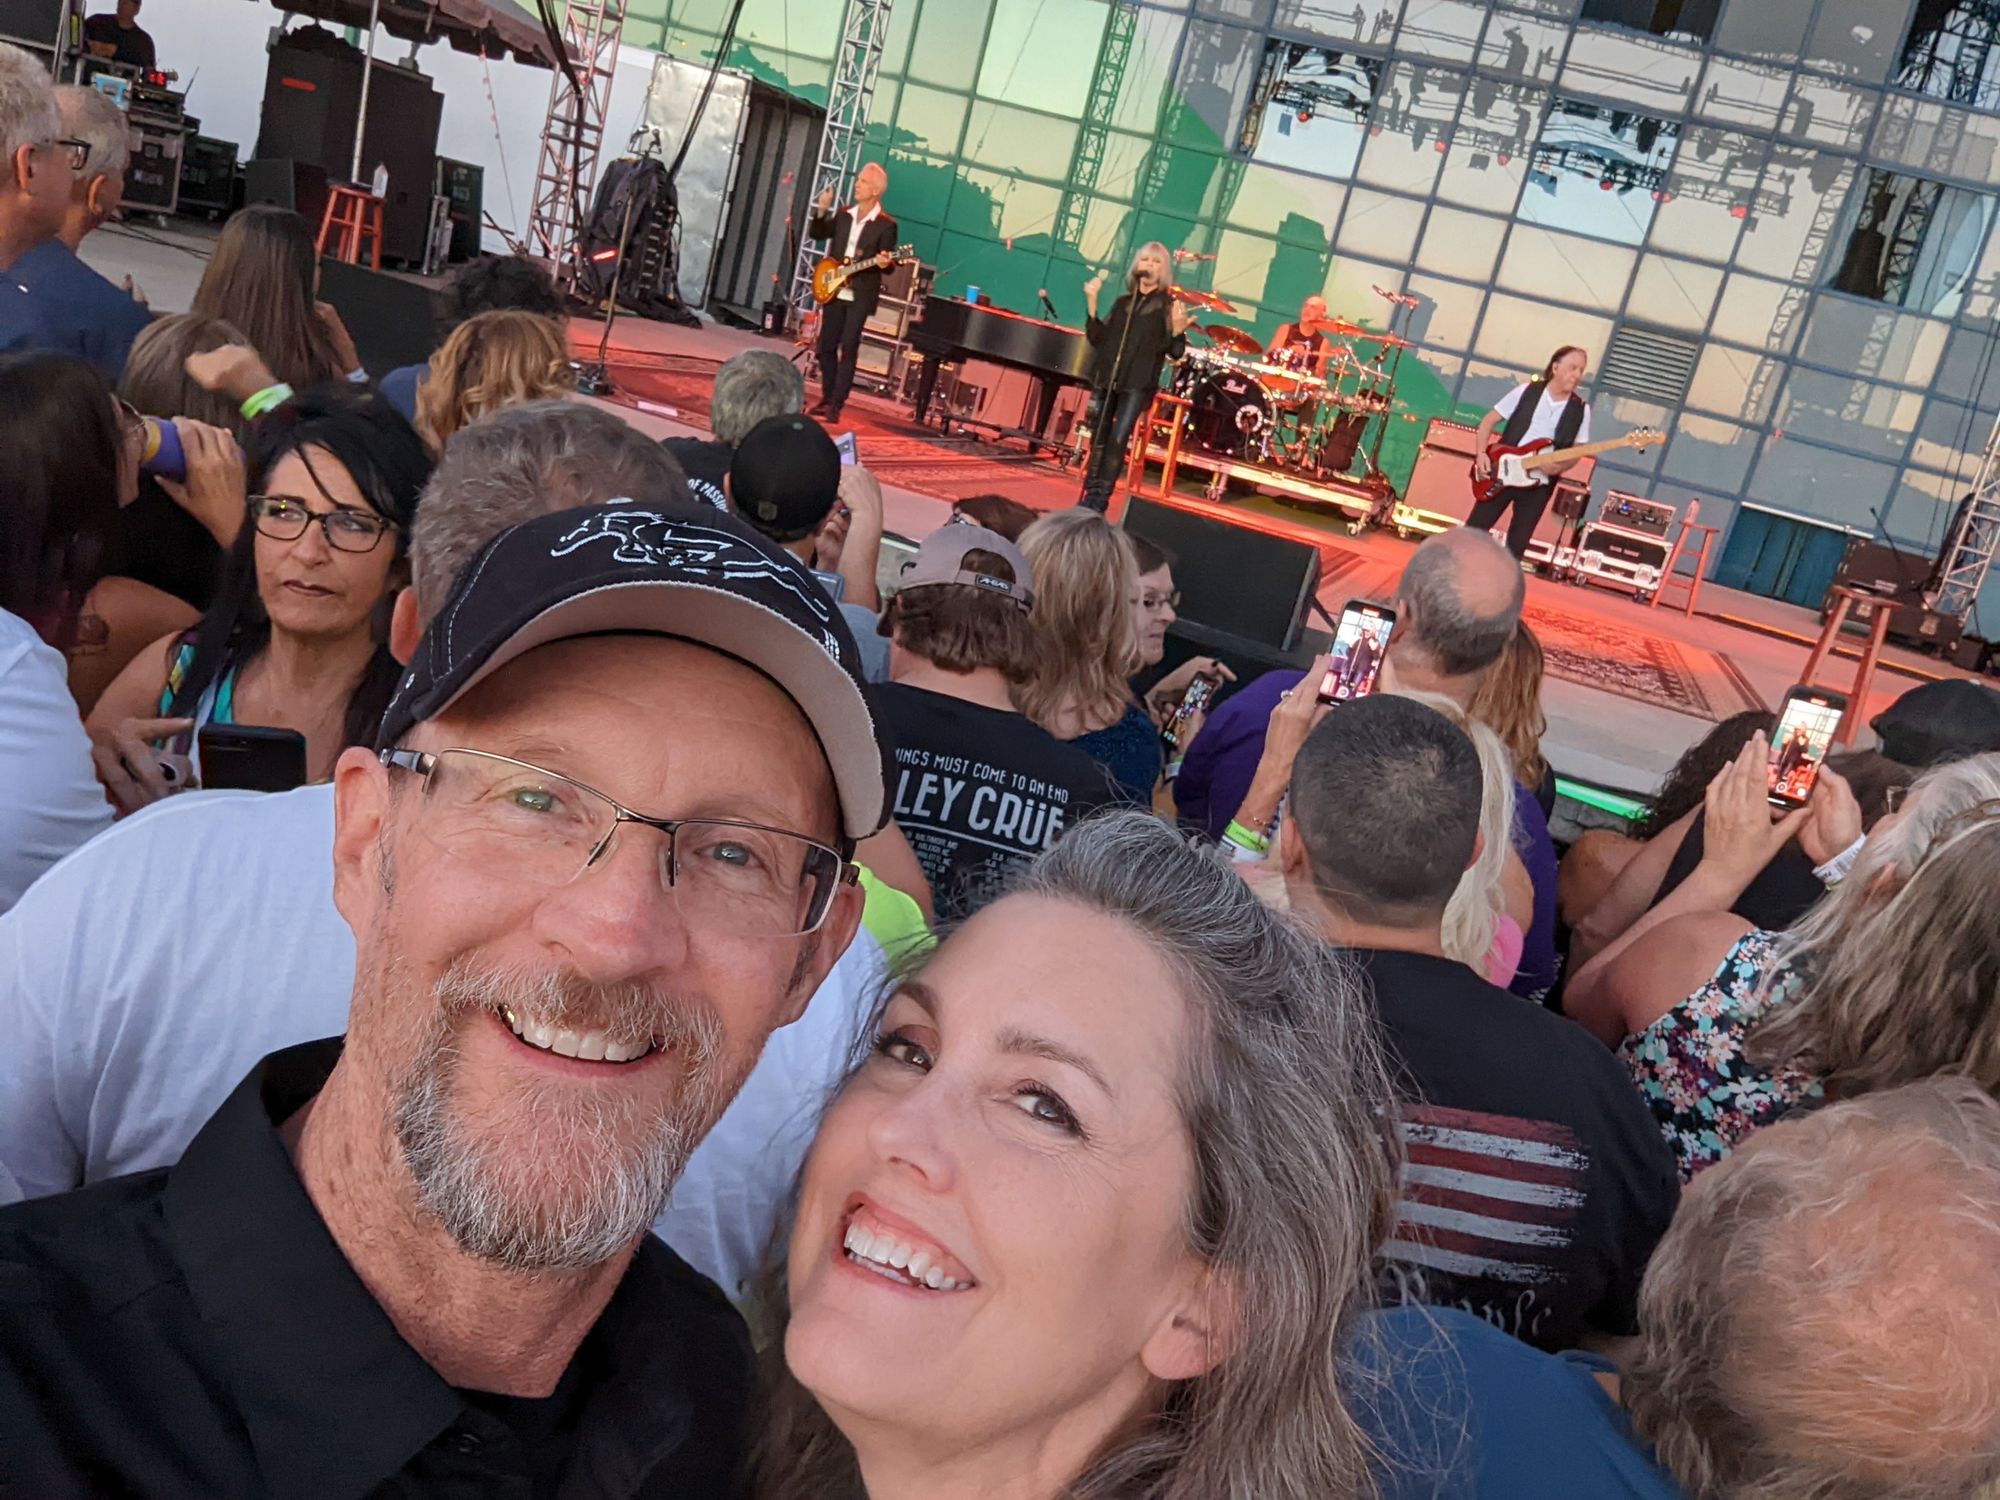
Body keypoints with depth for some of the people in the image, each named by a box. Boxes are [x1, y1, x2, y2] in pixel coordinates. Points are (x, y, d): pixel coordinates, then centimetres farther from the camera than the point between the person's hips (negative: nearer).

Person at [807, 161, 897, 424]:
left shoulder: (886, 225, -6)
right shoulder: (844, 215, 10)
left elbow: (888, 265, -7)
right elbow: (816, 234, 17)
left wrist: (885, 263, -30)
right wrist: (821, 210, 1)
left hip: (860, 295, -6)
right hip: (833, 291, 6)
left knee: (848, 349, -9)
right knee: (826, 346, 8)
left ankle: (836, 404, -7)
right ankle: (826, 397, 20)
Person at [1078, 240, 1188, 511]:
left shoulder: (1168, 305, 4)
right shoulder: (1123, 302, 16)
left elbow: (1174, 352, 0)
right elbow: (1097, 338, 13)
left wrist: (1177, 330, -21)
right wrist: (1092, 303, 2)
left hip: (1138, 383, -4)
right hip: (1107, 377, 4)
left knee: (1118, 439, -12)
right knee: (1098, 437, 3)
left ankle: (1100, 500, -9)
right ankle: (1090, 493, 11)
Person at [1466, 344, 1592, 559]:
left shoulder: (1581, 410, 0)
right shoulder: (1526, 392, -3)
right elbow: (1488, 421, 2)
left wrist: (1560, 467, -19)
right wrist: (1481, 454, -12)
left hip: (1538, 485, 1)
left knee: (1517, 544, 6)